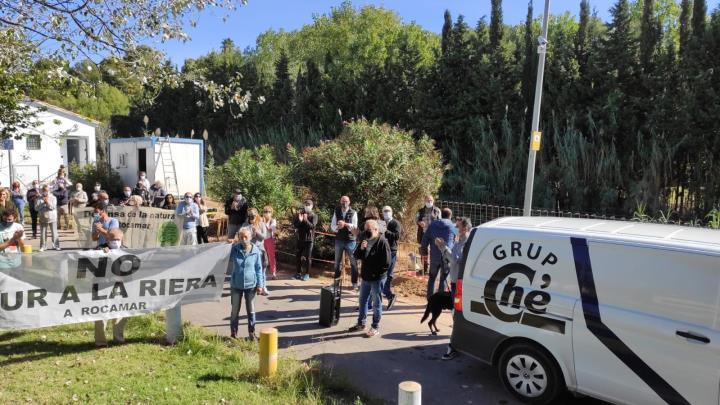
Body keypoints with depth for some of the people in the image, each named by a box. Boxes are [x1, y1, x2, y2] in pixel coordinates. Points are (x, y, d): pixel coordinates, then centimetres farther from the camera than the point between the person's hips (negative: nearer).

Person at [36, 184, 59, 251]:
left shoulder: (53, 198, 6)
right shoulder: (39, 198, 8)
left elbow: (53, 207, -7)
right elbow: (36, 207, -4)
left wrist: (48, 202, -19)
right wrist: (43, 203, -14)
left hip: (52, 218, -1)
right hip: (43, 219, 1)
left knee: (54, 233, -2)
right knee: (43, 233, 3)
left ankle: (56, 245, 4)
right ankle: (42, 246, 10)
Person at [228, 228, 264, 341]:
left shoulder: (256, 251, -9)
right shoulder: (235, 249, -7)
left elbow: (259, 269, -2)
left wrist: (260, 284, -3)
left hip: (250, 285, -1)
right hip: (236, 285, 1)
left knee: (251, 310, 12)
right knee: (235, 310, 12)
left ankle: (251, 332, 25)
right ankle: (233, 333, 25)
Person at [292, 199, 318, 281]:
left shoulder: (314, 216, -2)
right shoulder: (300, 214, 9)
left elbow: (312, 226, -18)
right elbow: (295, 225, 1)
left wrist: (306, 220, -31)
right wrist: (299, 220, -18)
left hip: (309, 239, -4)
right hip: (300, 238, 4)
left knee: (308, 257, 0)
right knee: (298, 256, 8)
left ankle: (307, 274, 8)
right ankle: (298, 272, 21)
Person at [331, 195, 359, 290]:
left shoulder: (353, 213, -3)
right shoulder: (336, 212, 4)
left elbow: (355, 226, -12)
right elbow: (332, 226, -1)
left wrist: (345, 224, -26)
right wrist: (337, 227, -22)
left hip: (350, 240, -2)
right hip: (339, 240, 3)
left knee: (353, 262, 1)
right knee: (337, 262, 13)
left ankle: (354, 283, 10)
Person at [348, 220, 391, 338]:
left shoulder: (382, 242, -16)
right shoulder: (366, 240, 6)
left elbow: (386, 263, -19)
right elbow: (357, 256, 7)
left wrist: (375, 273, -15)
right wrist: (361, 248, -12)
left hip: (377, 278, -7)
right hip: (365, 277, 7)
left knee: (377, 303, 5)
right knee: (363, 300, 18)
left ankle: (375, 327, 15)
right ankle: (361, 323, 32)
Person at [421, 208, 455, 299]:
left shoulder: (432, 225, 2)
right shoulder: (453, 227, 0)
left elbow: (424, 241, 2)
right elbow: (455, 241, 9)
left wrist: (424, 253, 13)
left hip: (434, 257, 1)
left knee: (432, 277, 16)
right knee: (443, 279, 8)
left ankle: (430, 299, 16)